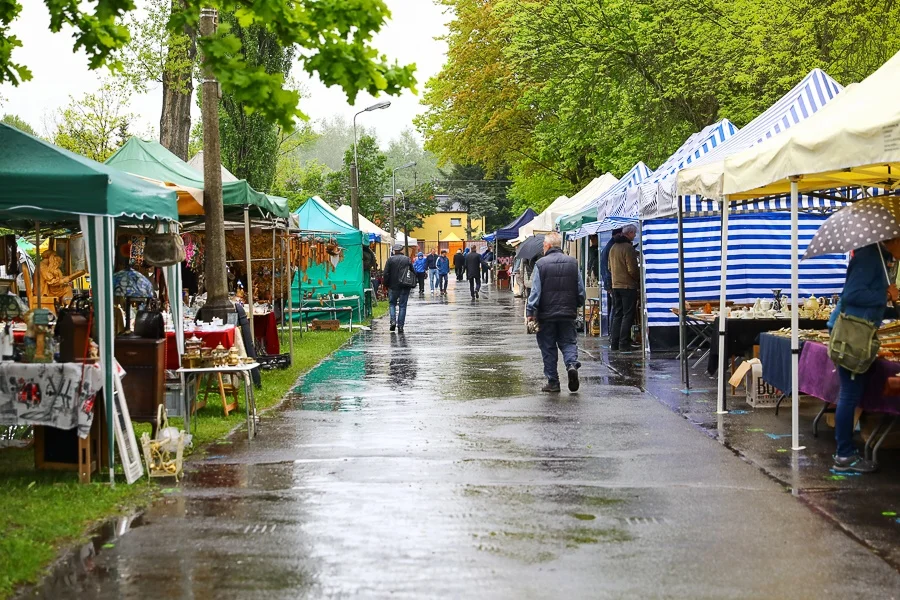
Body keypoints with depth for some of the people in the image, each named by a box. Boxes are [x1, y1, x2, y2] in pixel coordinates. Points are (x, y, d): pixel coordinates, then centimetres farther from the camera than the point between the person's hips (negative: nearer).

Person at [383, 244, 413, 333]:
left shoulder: (390, 259, -4)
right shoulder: (407, 259, 2)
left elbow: (386, 273, -6)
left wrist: (386, 285, 2)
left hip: (393, 286, -1)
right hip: (405, 287, 1)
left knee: (392, 303, 14)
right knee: (402, 306, 5)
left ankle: (393, 321, -6)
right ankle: (400, 325, 2)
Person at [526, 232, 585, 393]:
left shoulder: (541, 264, -8)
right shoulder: (572, 262, 4)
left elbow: (535, 291, -11)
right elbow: (581, 290, 7)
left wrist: (530, 312, -7)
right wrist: (576, 306, 21)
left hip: (546, 314, -3)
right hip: (568, 313, 3)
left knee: (548, 348, 6)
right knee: (568, 342, 12)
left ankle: (553, 382, 7)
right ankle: (572, 364, -15)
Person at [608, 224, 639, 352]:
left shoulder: (613, 247, 12)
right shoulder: (628, 247, -15)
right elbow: (632, 270, -17)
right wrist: (640, 279, -2)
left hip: (615, 285, 8)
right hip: (628, 285, -8)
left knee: (617, 314, 12)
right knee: (628, 315, -4)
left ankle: (614, 343, 12)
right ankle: (624, 343, -6)